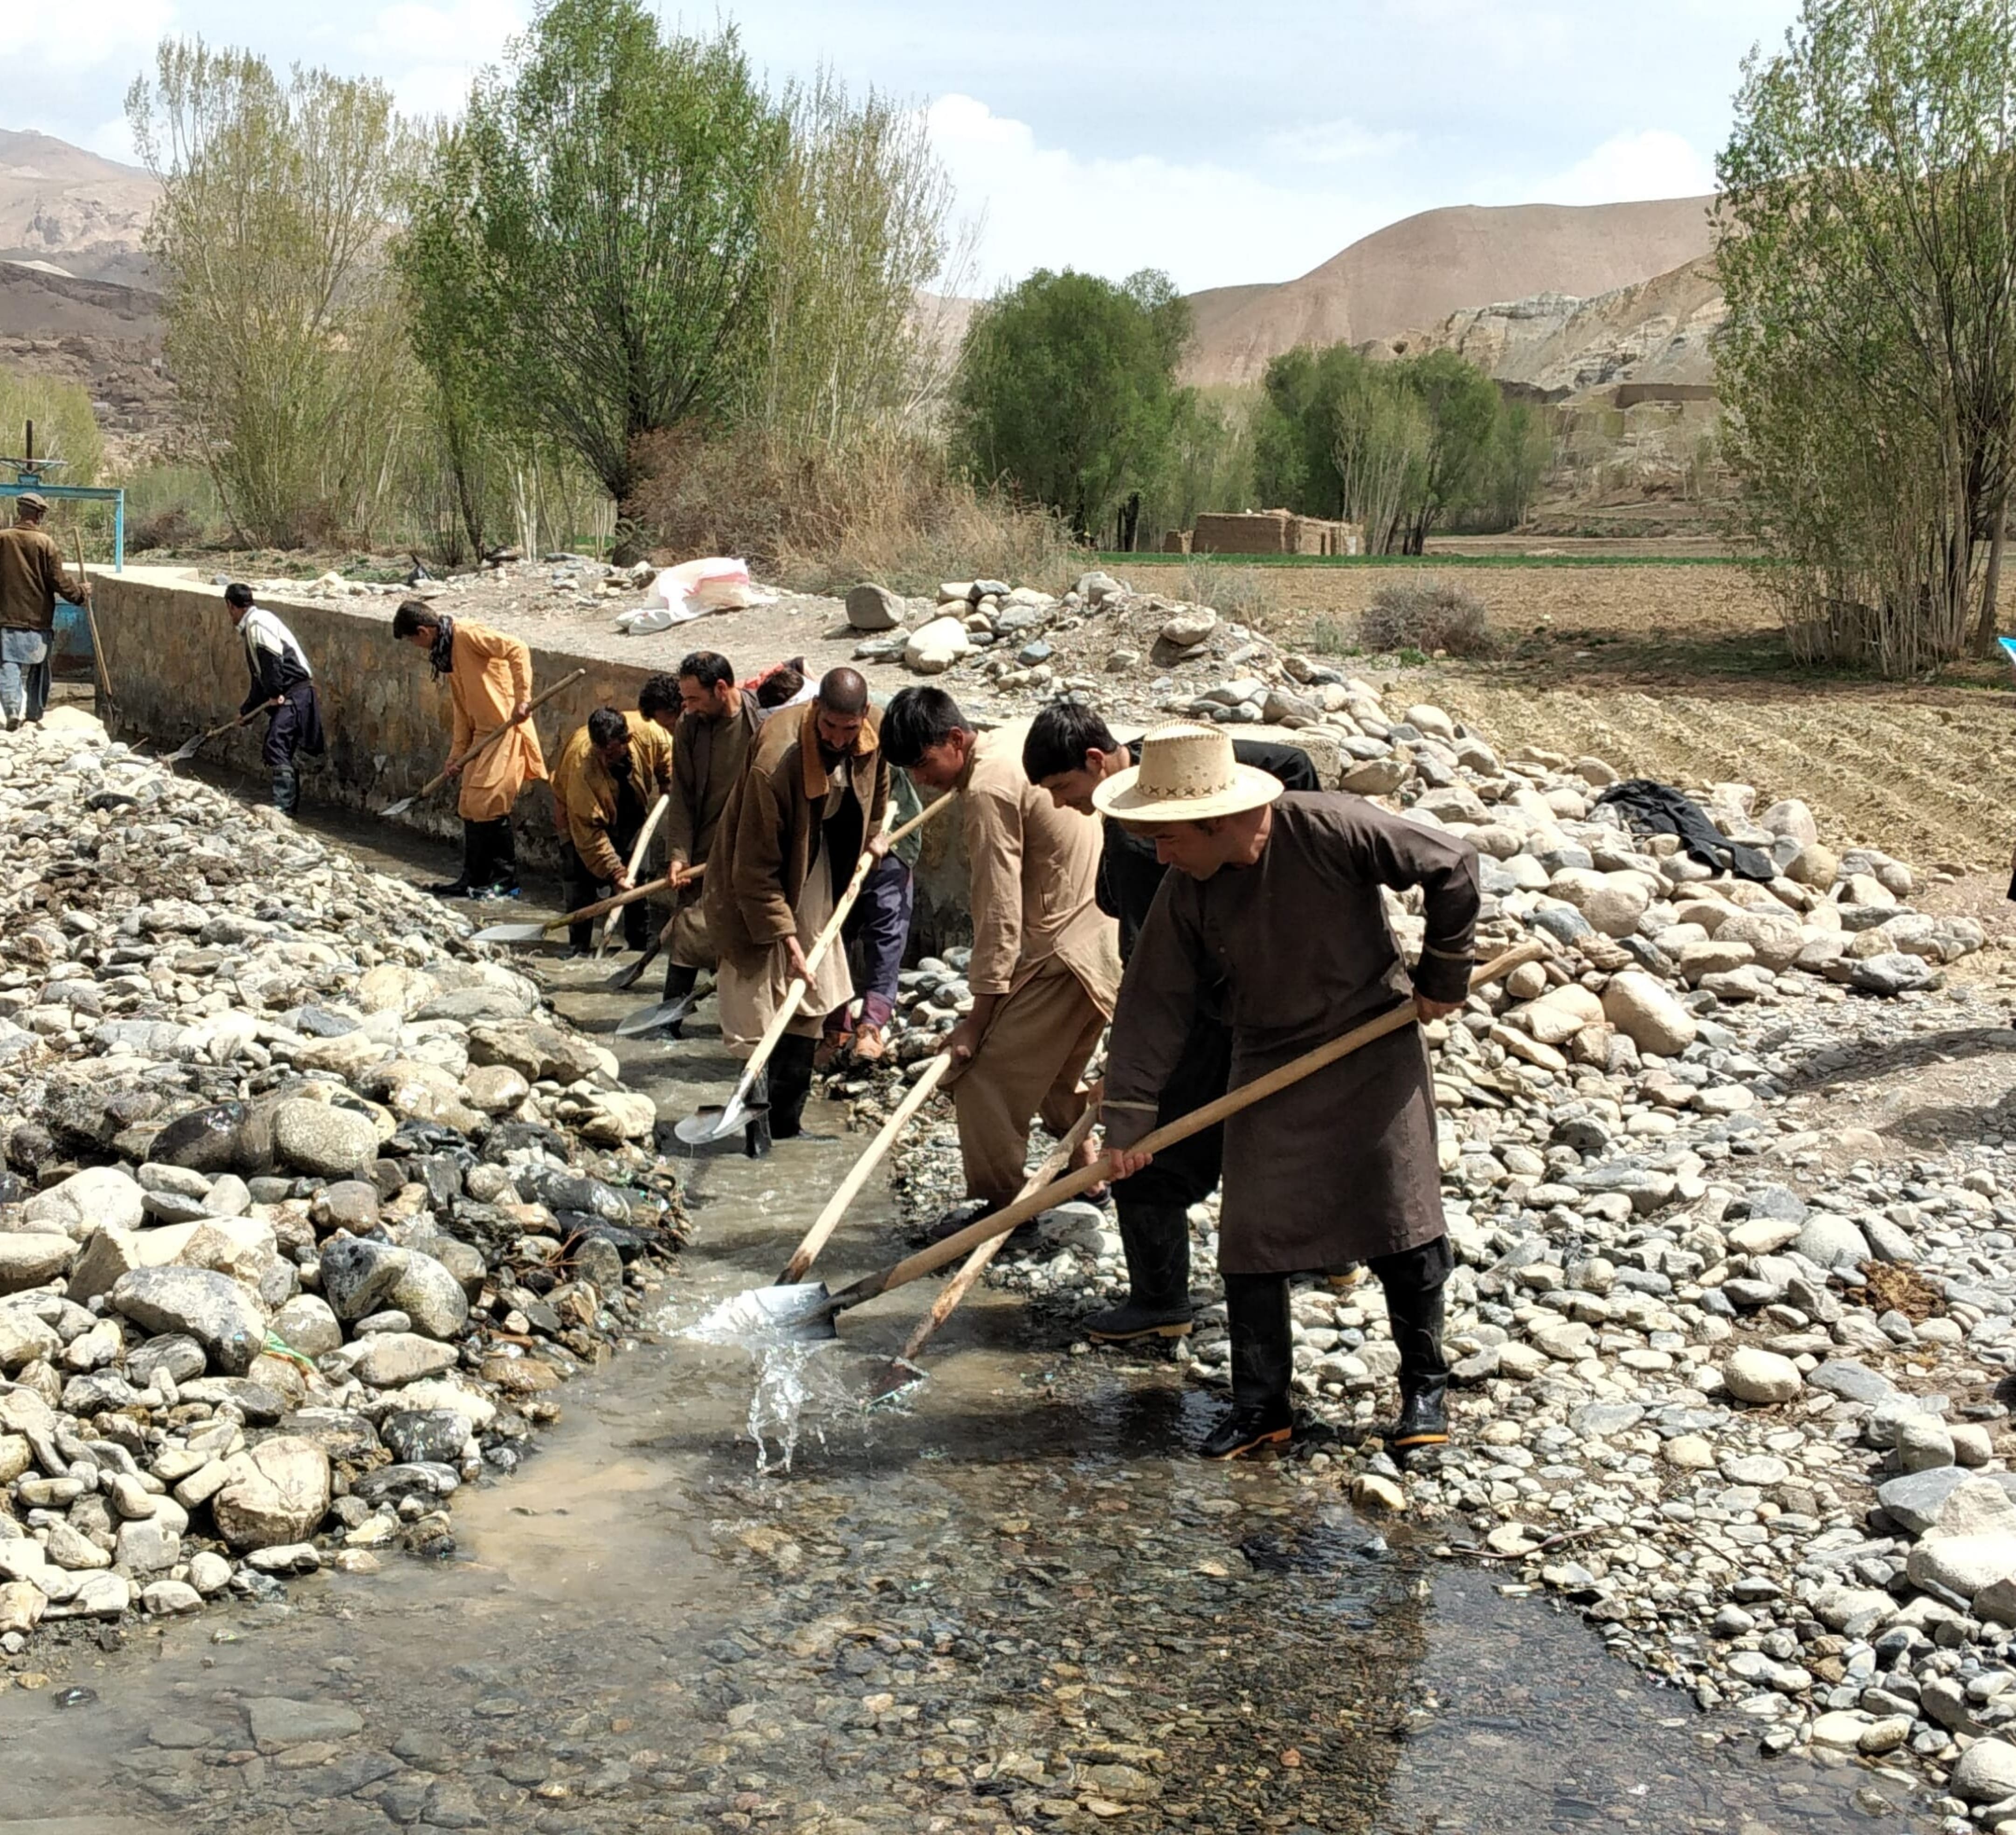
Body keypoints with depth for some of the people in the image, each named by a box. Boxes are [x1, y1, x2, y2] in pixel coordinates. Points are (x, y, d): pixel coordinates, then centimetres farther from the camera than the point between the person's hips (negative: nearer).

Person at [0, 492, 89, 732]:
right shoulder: (46, 543, -8)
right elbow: (59, 581, -7)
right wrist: (80, 593, 9)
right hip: (38, 620, 0)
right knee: (37, 670, 13)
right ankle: (34, 715, 20)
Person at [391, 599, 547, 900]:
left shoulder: (467, 633, -14)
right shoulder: (446, 650, 15)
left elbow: (517, 650, -26)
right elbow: (461, 707, 17)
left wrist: (522, 697, -31)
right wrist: (457, 754, 13)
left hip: (506, 727, -10)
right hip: (483, 732, 10)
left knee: (488, 803, -10)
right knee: (469, 804, 12)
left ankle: (506, 880, 0)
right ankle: (473, 878, 22)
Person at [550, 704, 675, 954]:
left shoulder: (647, 731, -33)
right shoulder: (581, 766, -42)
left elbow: (667, 755, -4)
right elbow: (589, 832, -37)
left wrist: (669, 791, -6)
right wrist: (614, 872, -38)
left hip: (630, 814, 4)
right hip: (579, 814, -4)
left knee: (636, 878, 5)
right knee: (580, 886, -8)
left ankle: (640, 944, 13)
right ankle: (578, 948, 2)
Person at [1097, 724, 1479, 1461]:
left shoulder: (1330, 829, -25)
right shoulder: (1185, 895, -13)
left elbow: (1452, 866, -14)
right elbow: (1153, 1003, -6)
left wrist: (1442, 977, -7)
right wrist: (1128, 1116, -10)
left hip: (1374, 1043, -3)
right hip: (1268, 1062, 3)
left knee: (1401, 1221, -1)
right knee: (1249, 1235, 0)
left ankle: (1426, 1387, 16)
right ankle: (1259, 1404, 12)